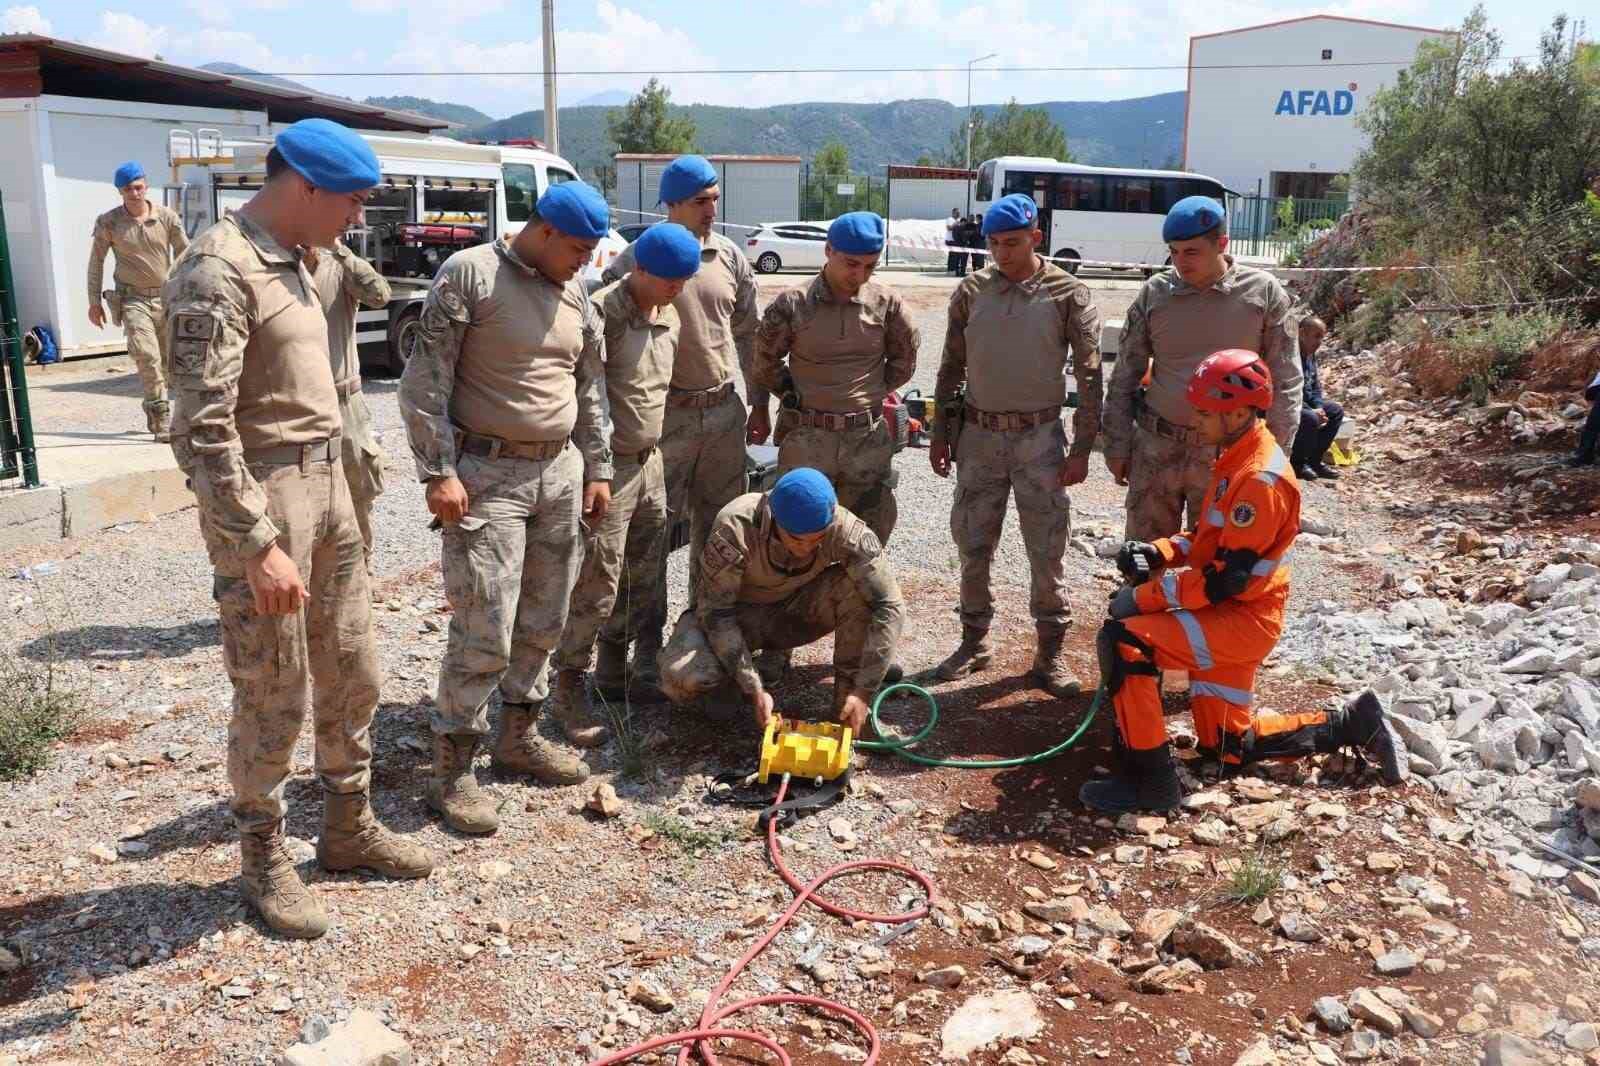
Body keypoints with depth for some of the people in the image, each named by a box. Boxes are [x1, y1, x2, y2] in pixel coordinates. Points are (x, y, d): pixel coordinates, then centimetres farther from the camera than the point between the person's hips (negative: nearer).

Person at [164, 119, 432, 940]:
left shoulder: (288, 260, 12)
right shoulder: (218, 272, -16)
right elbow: (203, 428, -21)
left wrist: (326, 492, 17)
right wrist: (258, 545, -22)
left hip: (325, 482, 9)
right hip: (259, 495, -9)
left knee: (350, 675, 16)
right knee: (274, 696, 2)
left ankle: (349, 829, 32)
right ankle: (264, 862, 21)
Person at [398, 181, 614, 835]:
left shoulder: (575, 295, 11)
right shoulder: (469, 274, -9)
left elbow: (591, 389, 19)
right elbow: (425, 381, -11)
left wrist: (597, 470, 16)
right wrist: (438, 473, -16)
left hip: (560, 470, 7)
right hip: (488, 475, -7)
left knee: (544, 622, 13)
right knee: (485, 633, -8)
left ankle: (518, 737, 30)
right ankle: (451, 769, 6)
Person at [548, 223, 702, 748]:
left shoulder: (669, 318, 9)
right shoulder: (602, 314, -18)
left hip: (650, 463, 8)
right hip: (609, 467, -8)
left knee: (640, 581, 16)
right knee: (597, 585, -4)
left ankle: (617, 666, 33)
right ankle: (568, 687, 9)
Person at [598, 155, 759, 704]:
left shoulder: (729, 257, 8)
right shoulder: (637, 259, -8)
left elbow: (747, 330, 15)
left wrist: (749, 398, 13)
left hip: (724, 411, 5)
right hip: (665, 413, -5)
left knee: (719, 527, 14)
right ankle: (643, 655, 6)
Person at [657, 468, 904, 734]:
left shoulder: (844, 529, -27)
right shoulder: (735, 527, -32)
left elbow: (889, 605, -26)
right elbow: (716, 612, -27)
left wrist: (863, 692, -31)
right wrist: (754, 690, -32)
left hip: (795, 609, 2)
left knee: (861, 587, -26)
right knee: (684, 679, -31)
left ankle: (846, 698, -11)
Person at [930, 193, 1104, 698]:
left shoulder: (1068, 295, -5)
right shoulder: (971, 291, 3)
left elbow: (1089, 375, -3)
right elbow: (951, 367, 10)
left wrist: (1082, 447, -7)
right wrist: (941, 433, 7)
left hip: (1039, 437, -2)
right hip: (979, 434, 3)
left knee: (1047, 551, 1)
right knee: (973, 546, 8)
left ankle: (1050, 652, 13)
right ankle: (975, 641, 23)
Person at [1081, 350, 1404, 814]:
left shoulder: (1259, 480, -23)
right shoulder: (1239, 460, 8)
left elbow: (1225, 578, -25)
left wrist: (1144, 597, -20)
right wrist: (1158, 552, 0)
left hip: (1241, 622, -10)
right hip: (1224, 617, 10)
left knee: (1122, 641, -24)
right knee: (1226, 744, 19)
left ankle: (1150, 780, -16)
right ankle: (1353, 724, 30)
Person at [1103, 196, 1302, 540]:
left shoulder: (1263, 293, -4)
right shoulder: (1155, 293, 0)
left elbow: (1284, 381, 0)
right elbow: (1125, 376, 6)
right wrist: (1117, 445, 4)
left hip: (1226, 454, -1)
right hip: (1156, 447, 2)